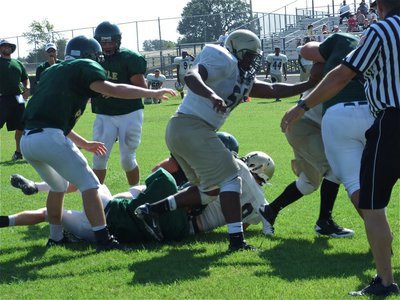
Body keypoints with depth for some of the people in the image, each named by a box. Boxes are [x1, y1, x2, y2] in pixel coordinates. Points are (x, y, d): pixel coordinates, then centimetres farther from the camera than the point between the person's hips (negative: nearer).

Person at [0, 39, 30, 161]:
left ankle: (18, 151, 22)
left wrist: (27, 88, 3)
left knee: (20, 127, 8)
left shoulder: (18, 64, 20)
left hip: (17, 99, 5)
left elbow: (26, 79, 24)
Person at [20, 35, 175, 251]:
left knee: (58, 186, 28)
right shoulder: (85, 67, 7)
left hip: (27, 139, 8)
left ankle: (55, 237, 34)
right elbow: (112, 90, -8)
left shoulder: (52, 72, 29)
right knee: (89, 184, 1)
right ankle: (103, 239, -6)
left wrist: (83, 144, 37)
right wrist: (154, 93, 1)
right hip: (49, 138, -8)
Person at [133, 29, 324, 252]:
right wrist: (212, 95, -40)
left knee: (211, 188, 18)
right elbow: (191, 76, -23)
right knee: (230, 179, -7)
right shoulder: (225, 62, -8)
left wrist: (310, 85, 17)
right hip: (191, 127, -10)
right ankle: (236, 239, -12)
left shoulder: (244, 80, 21)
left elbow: (273, 90, 18)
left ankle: (153, 209, 16)